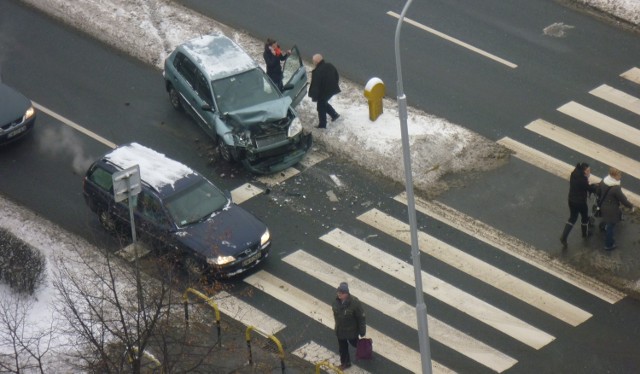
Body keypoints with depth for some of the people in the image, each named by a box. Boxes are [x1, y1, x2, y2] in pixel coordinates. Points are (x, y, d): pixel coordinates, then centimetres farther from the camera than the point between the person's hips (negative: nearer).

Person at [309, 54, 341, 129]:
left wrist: (314, 97, -13)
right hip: (332, 90, 7)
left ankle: (322, 124, 22)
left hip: (323, 93, -7)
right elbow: (337, 77, 10)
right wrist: (334, 86, 24)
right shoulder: (330, 66, -3)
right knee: (324, 103, 30)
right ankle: (334, 114, 33)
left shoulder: (317, 72, -28)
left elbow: (315, 85, -24)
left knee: (321, 107, 12)